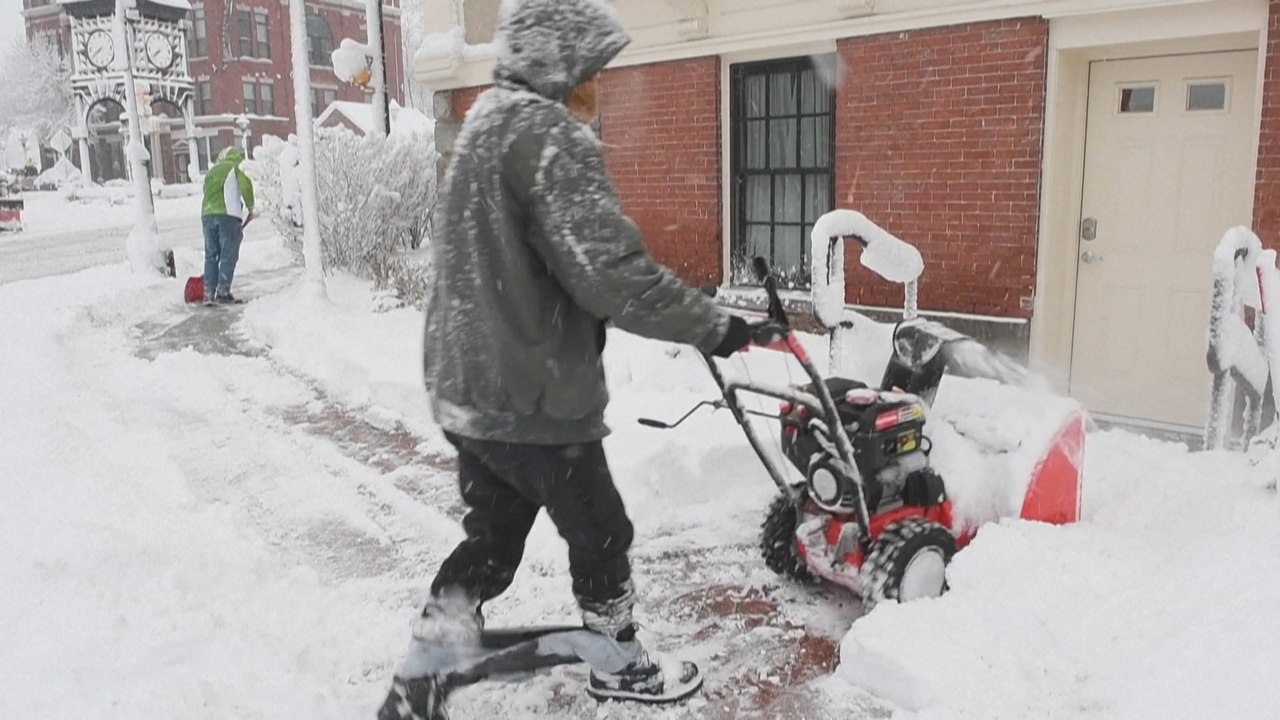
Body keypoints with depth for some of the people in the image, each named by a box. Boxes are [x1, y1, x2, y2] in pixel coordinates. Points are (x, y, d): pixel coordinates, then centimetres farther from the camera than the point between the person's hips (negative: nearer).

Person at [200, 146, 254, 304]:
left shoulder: (212, 171, 25)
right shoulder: (236, 167, 7)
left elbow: (208, 193, 21)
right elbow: (246, 187, -10)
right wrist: (250, 208, 4)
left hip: (207, 214, 5)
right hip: (228, 215, -5)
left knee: (211, 255, 8)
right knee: (228, 255, -1)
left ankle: (208, 293, 4)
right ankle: (223, 292, -3)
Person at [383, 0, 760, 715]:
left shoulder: (486, 122, 12)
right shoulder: (553, 136, -19)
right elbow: (612, 273, -28)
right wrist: (716, 325, -17)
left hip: (466, 387, 9)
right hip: (533, 398, -9)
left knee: (490, 540, 20)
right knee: (601, 536, 13)